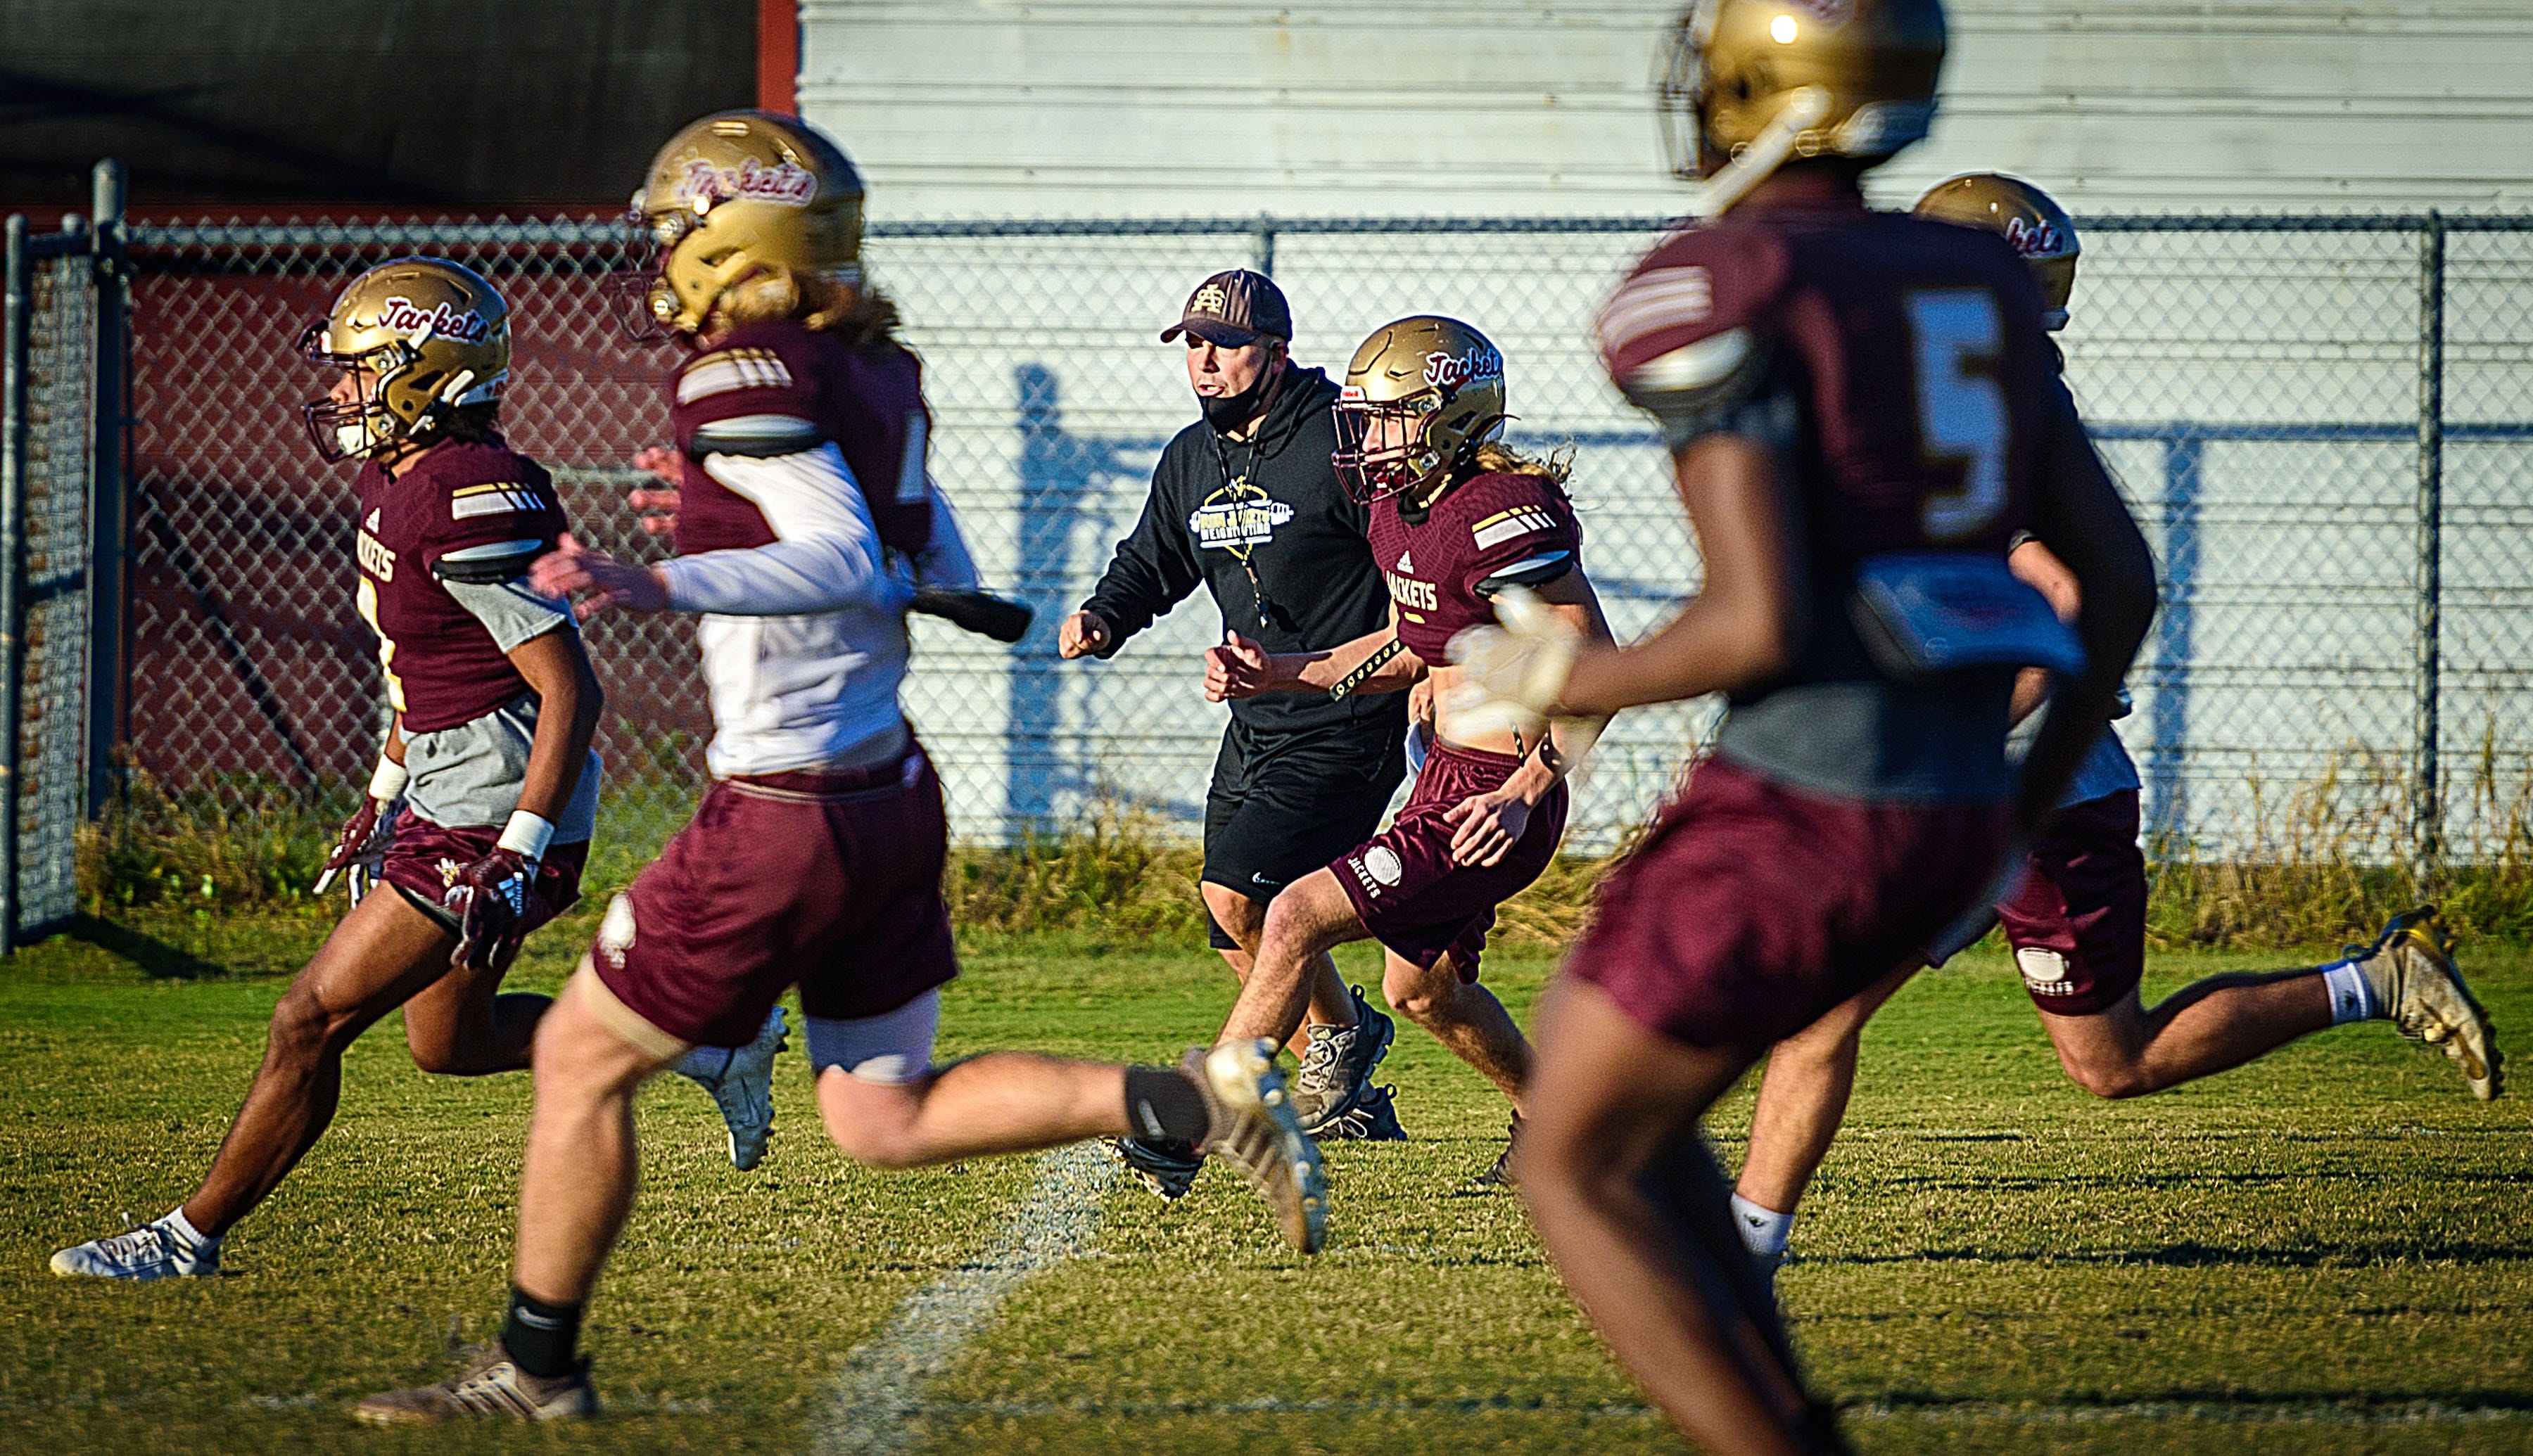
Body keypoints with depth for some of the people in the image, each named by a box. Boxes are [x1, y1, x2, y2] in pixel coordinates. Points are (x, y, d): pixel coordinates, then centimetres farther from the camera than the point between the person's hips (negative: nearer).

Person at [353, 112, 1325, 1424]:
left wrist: (658, 586, -34)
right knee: (888, 1122, 16)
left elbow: (846, 563, -26)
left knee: (582, 1061, 7)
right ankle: (1201, 1100, 2)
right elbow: (944, 580, 17)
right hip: (893, 790, 8)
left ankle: (536, 1367, 17)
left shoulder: (746, 378, -16)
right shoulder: (871, 373, 9)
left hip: (787, 816, -8)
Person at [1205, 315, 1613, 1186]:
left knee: (1298, 919, -14)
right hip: (1446, 778, 10)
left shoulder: (1505, 519, -23)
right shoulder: (1399, 508, 6)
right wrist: (1278, 676, 9)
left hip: (1489, 801, -10)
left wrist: (1525, 796, -28)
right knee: (1421, 989, 26)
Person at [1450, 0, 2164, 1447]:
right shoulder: (1970, 286, 12)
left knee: (1573, 1173, 9)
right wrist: (2021, 812, 22)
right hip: (1949, 823, 8)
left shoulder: (1720, 298, -13)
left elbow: (1760, 623, -21)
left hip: (1800, 823, -8)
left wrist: (1565, 679, -2)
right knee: (1601, 1078, 25)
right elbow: (2122, 582, 12)